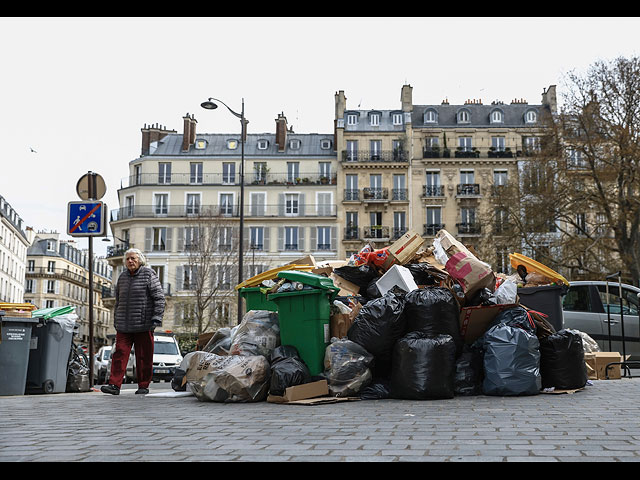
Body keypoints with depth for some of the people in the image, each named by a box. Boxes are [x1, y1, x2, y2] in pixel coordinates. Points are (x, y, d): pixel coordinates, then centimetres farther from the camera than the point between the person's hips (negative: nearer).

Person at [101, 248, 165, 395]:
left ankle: (143, 386, 10)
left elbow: (159, 297, -5)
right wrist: (116, 321, 22)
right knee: (119, 353, -6)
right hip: (124, 326, 4)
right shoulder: (122, 277, 15)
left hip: (143, 325, -4)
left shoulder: (148, 274, -1)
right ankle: (114, 385, -7)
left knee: (144, 357, 0)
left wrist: (156, 318, -13)